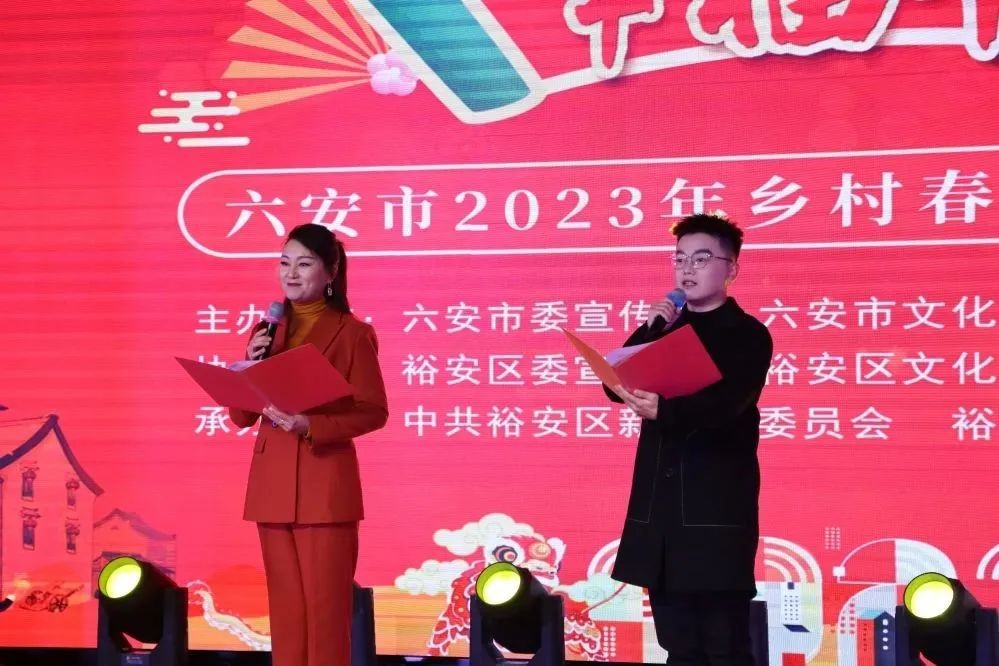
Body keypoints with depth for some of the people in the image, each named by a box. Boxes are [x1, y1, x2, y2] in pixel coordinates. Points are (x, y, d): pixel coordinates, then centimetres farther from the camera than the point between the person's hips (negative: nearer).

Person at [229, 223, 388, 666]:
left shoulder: (351, 332, -4)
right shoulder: (266, 331, 11)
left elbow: (373, 412, -8)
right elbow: (241, 417, 10)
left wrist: (311, 426, -20)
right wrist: (250, 367, -8)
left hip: (326, 484, -5)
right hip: (272, 483, 5)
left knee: (326, 606, -2)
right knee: (285, 607, 8)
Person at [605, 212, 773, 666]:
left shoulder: (747, 334, -2)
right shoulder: (665, 329, 16)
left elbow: (724, 405, -19)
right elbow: (617, 387, 5)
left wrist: (663, 410, -36)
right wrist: (649, 331, -7)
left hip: (717, 509, -6)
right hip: (660, 507, 6)